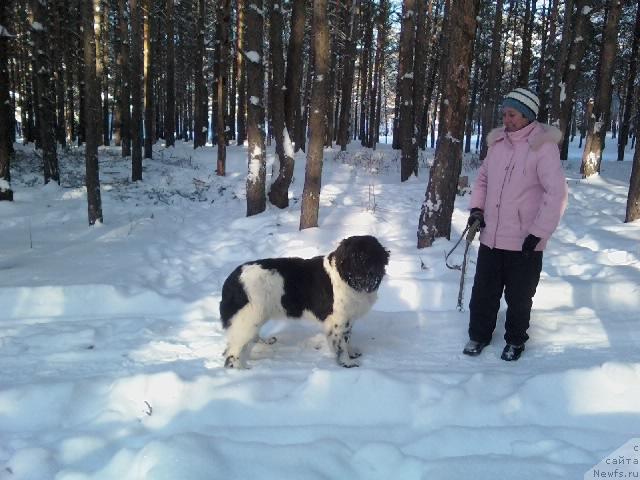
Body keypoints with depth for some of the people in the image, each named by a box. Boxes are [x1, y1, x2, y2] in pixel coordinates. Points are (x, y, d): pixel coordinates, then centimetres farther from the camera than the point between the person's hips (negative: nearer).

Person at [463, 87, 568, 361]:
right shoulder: (498, 142, 5)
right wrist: (476, 207, 3)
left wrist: (538, 232, -18)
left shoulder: (543, 147, -13)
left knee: (519, 297, 11)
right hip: (491, 237, 5)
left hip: (524, 243, -5)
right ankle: (479, 335, 32)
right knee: (483, 292, 14)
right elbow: (483, 178, 18)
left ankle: (515, 340, 31)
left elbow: (557, 194, -16)